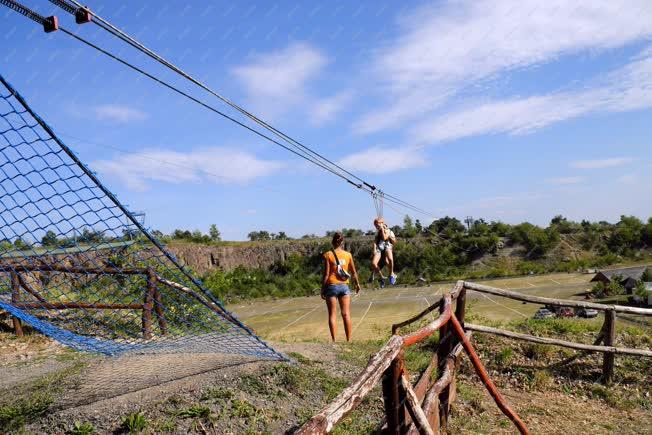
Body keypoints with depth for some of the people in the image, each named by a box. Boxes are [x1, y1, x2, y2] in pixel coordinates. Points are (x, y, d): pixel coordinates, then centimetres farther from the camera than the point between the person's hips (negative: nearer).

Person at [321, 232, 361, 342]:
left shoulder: (328, 255, -7)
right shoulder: (348, 255, 2)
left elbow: (326, 274, -9)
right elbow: (354, 272, 6)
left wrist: (322, 289, -3)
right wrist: (357, 284, 21)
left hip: (331, 285, -2)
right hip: (344, 286, 2)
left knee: (332, 314, 4)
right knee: (346, 314, 7)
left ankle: (334, 340, 1)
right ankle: (349, 339, 7)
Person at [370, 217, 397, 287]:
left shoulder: (388, 230, 5)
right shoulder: (377, 232, 18)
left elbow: (384, 238, -13)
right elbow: (375, 241, 10)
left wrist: (382, 229, -7)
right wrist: (374, 249, -4)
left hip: (387, 246, -4)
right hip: (379, 247, 4)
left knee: (390, 259, -34)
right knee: (373, 263, -18)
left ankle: (391, 274, -12)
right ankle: (382, 277, 1)